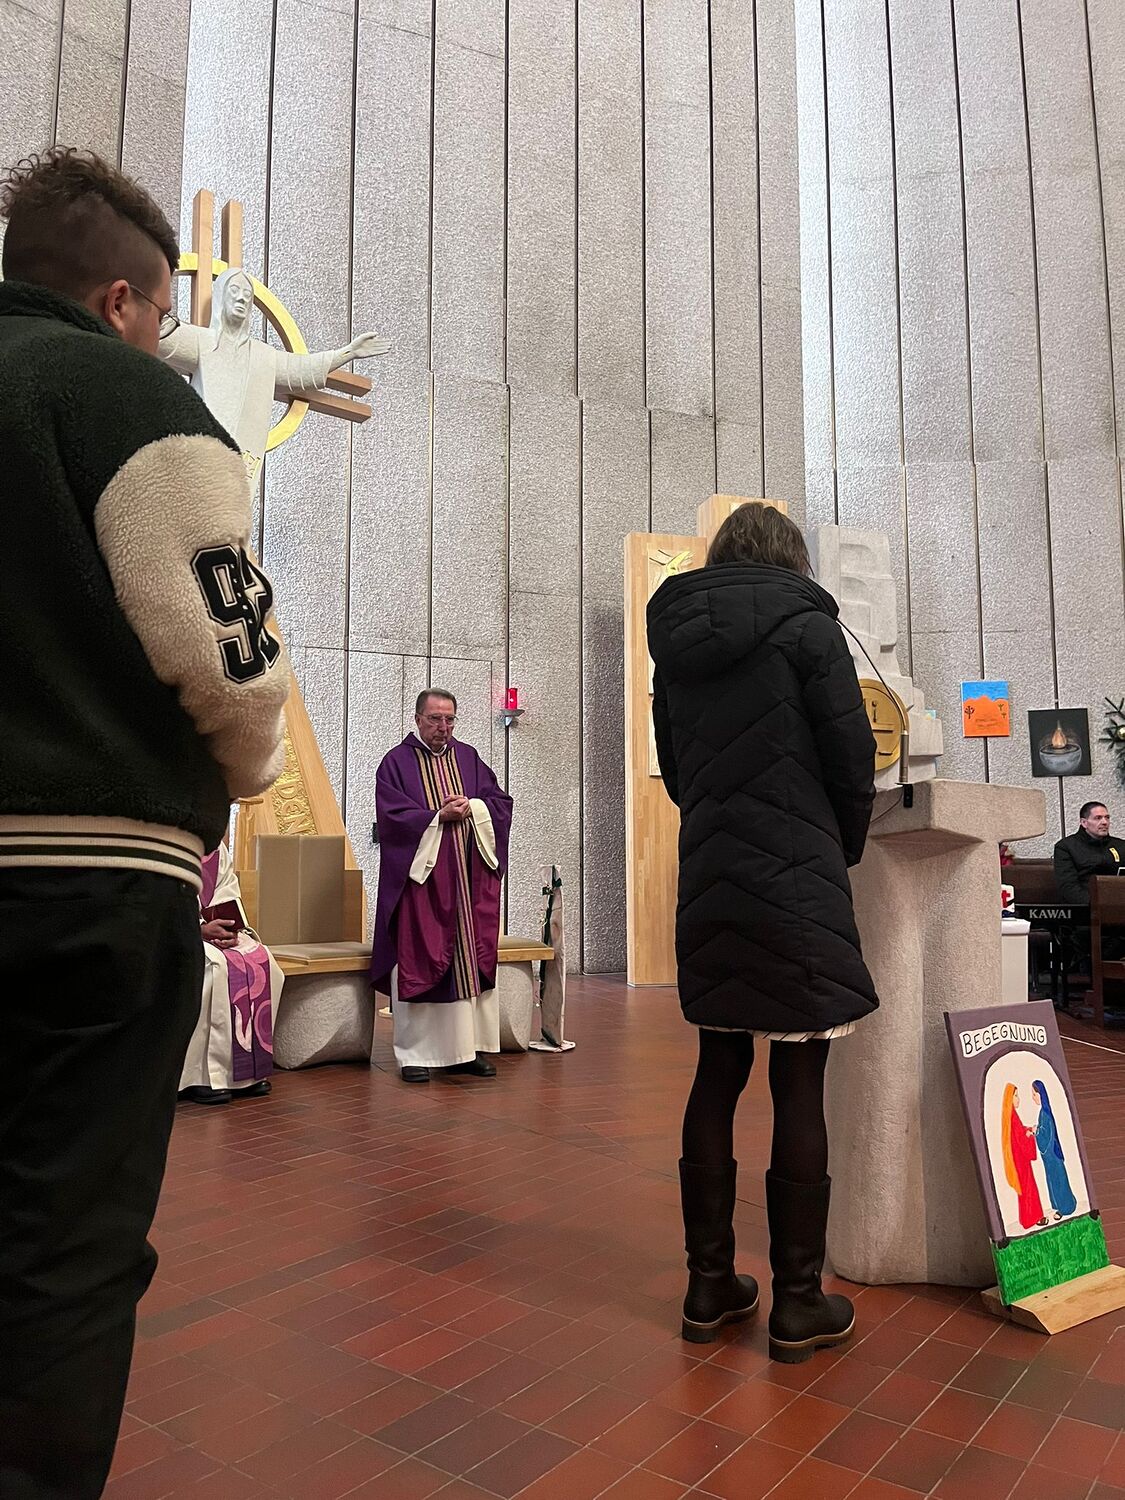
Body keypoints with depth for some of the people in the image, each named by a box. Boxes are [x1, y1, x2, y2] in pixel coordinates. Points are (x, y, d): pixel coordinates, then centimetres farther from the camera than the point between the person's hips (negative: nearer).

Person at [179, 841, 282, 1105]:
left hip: (215, 928, 7)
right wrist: (200, 929, -23)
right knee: (215, 966, -33)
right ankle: (202, 1075, -26)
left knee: (260, 961, -17)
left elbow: (228, 893, 12)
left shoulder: (217, 847, 13)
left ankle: (246, 1070, -13)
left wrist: (230, 928, -8)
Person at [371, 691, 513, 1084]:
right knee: (418, 964, -3)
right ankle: (415, 1054, 5)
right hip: (420, 876, -4)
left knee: (473, 961, 5)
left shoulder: (468, 757, 13)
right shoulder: (396, 762, 1)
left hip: (470, 878, 4)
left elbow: (500, 801, 9)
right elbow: (392, 816, -10)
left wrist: (471, 807, -9)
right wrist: (440, 816, -15)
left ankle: (468, 1048, 13)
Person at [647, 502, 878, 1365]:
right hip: (797, 889, -5)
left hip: (708, 888, 5)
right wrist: (847, 849, 9)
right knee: (800, 1086, 3)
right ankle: (798, 1304, 14)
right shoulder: (807, 624, -5)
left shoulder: (677, 642, 11)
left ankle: (710, 1284, 22)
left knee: (717, 1075, 12)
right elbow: (851, 757, -6)